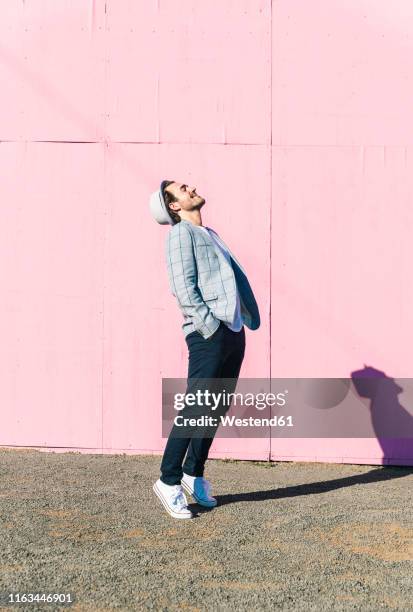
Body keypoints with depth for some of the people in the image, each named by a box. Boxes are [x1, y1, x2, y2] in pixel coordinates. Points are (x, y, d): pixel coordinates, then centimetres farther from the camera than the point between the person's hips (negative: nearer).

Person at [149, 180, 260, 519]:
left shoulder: (211, 234, 24)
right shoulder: (181, 233, -2)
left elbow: (238, 278, 21)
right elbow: (183, 286, -13)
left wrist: (250, 319, 10)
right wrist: (211, 327, -17)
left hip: (234, 332, 8)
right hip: (208, 335, -8)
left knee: (217, 409, 11)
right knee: (195, 409, -7)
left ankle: (194, 473, 23)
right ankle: (169, 481, 3)